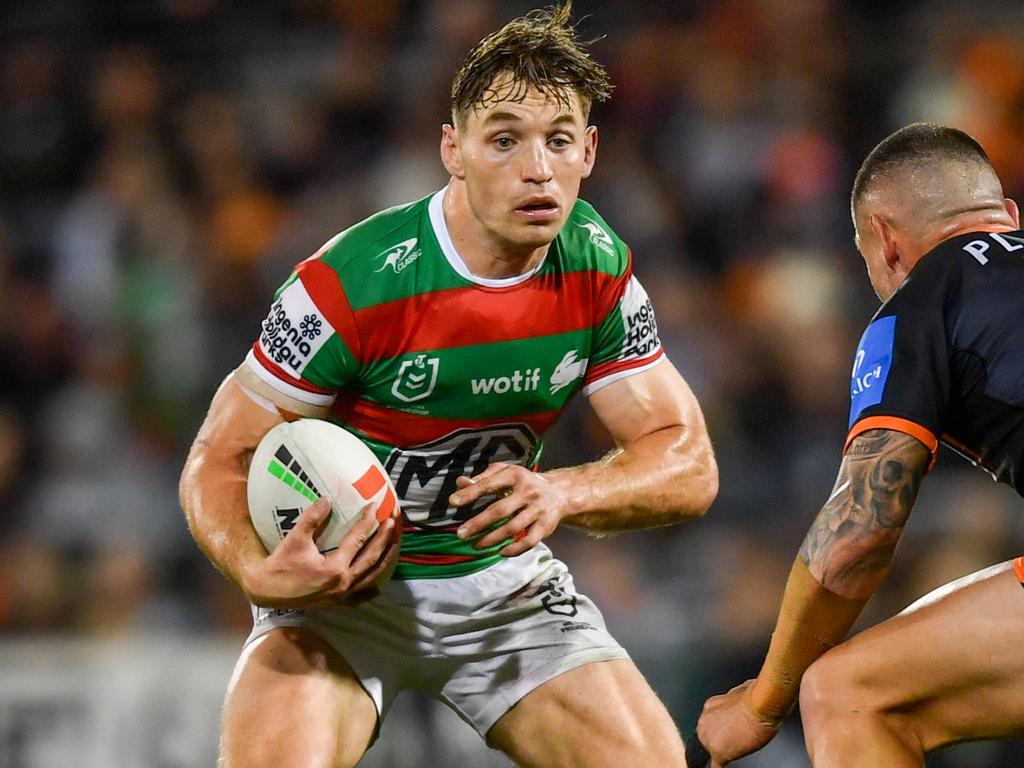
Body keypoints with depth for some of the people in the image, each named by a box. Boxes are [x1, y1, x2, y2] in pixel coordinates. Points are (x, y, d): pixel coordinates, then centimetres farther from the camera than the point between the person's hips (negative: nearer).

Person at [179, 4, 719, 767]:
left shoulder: (599, 268, -7)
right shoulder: (354, 282, -23)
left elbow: (689, 465, -5)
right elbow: (218, 460, -16)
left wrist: (563, 493, -26)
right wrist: (261, 572, -37)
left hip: (503, 581, 4)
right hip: (344, 583, -4)